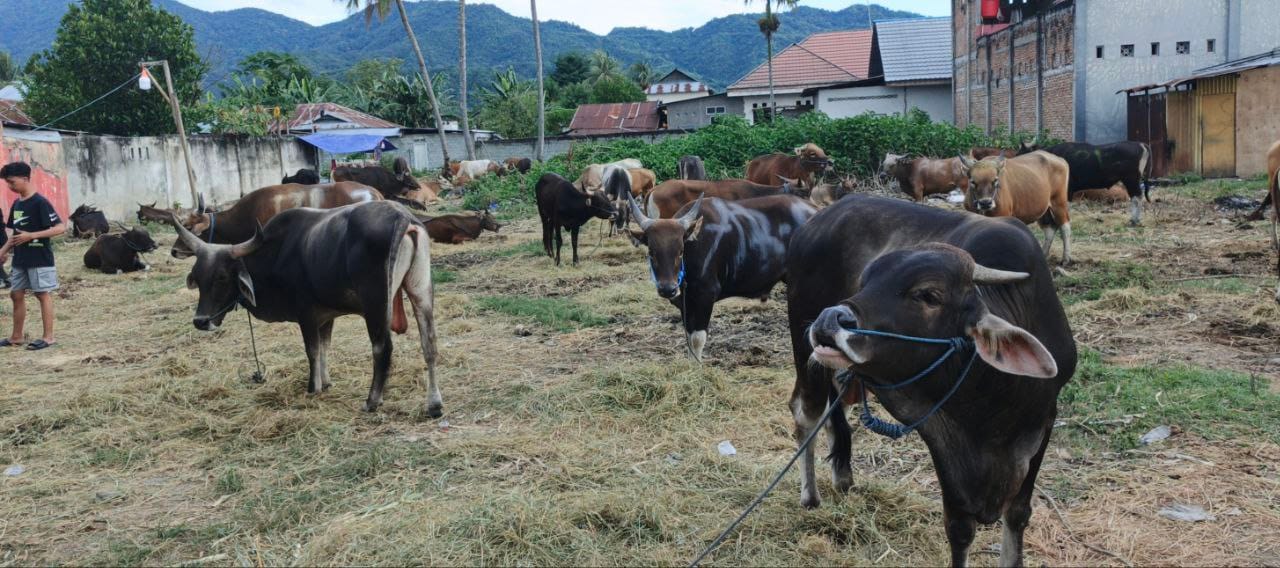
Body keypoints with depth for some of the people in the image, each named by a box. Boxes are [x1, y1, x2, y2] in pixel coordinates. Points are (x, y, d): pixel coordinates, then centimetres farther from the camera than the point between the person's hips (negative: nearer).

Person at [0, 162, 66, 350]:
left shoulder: (40, 202, -14)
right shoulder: (17, 204, 11)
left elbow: (61, 227, -20)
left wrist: (31, 236, -24)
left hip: (40, 259, -8)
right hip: (20, 259, 8)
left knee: (43, 295, -3)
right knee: (16, 295, 11)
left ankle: (48, 337, 2)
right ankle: (16, 337, 20)